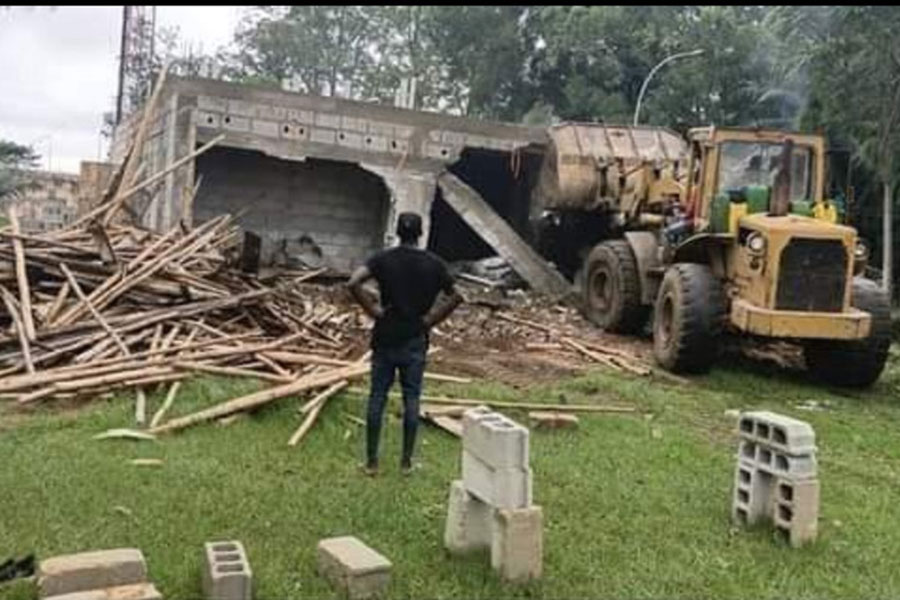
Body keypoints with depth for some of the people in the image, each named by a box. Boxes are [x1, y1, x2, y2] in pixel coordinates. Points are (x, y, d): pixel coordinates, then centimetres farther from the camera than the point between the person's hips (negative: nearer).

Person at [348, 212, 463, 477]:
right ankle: (406, 462, 13)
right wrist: (431, 318, 1)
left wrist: (373, 309, -8)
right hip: (415, 341, 0)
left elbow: (353, 283, -18)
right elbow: (455, 297, -2)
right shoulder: (434, 264, -2)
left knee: (377, 398, 7)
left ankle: (371, 461, 12)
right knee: (411, 399, 8)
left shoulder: (383, 259, -5)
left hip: (385, 338, 0)